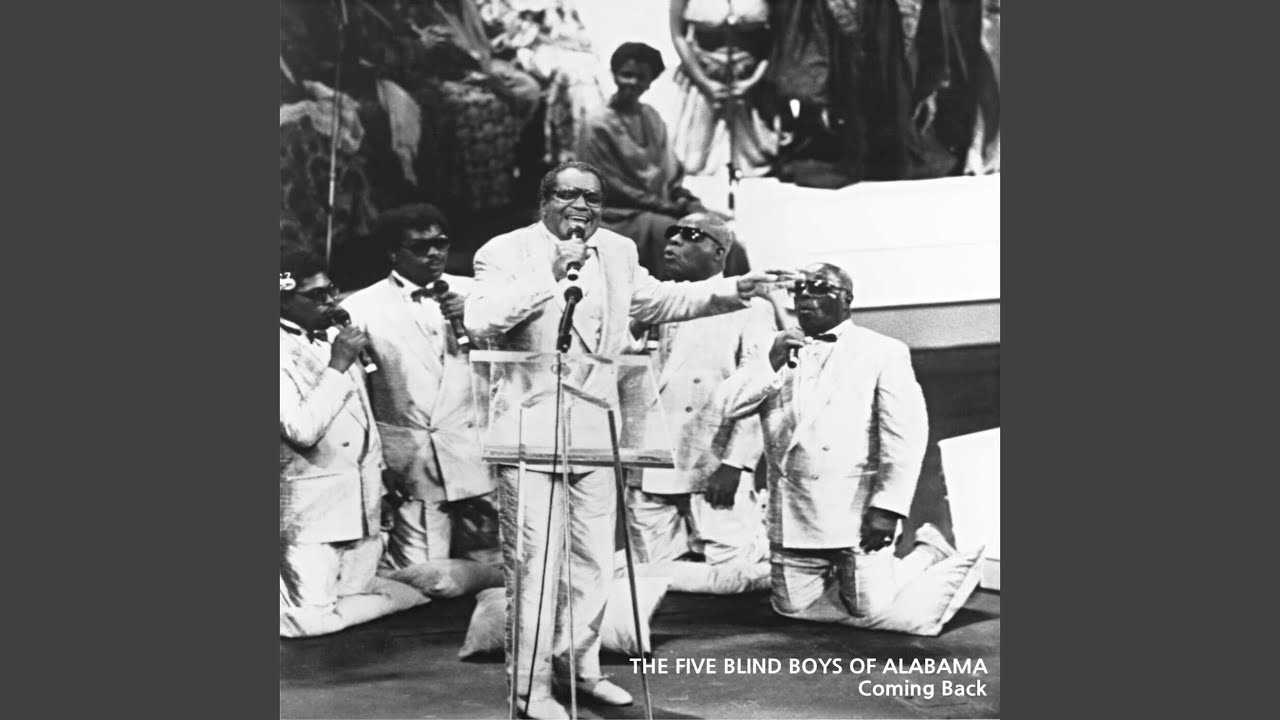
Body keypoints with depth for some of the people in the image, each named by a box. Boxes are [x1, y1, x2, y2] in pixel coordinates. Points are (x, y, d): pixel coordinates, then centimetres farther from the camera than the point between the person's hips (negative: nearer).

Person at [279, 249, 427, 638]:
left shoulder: (333, 341, 13)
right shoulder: (283, 352, -13)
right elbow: (301, 430, -24)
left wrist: (378, 485, 19)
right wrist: (338, 366, -20)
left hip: (361, 501, 7)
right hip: (311, 507, -7)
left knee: (357, 596, 9)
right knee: (311, 617, -10)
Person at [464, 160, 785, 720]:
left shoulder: (618, 253, 11)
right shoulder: (506, 253, -7)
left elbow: (662, 300, 22)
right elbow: (479, 321, -21)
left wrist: (734, 290, 10)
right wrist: (549, 277, -25)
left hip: (594, 432, 6)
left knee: (594, 560, 12)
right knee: (534, 563, -4)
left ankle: (579, 665, 28)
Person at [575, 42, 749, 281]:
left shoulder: (652, 118, 13)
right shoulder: (598, 125, -7)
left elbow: (671, 175, 15)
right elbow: (616, 189, -11)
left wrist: (691, 204, -5)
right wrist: (677, 208, -13)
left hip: (660, 211, 6)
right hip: (622, 219, -6)